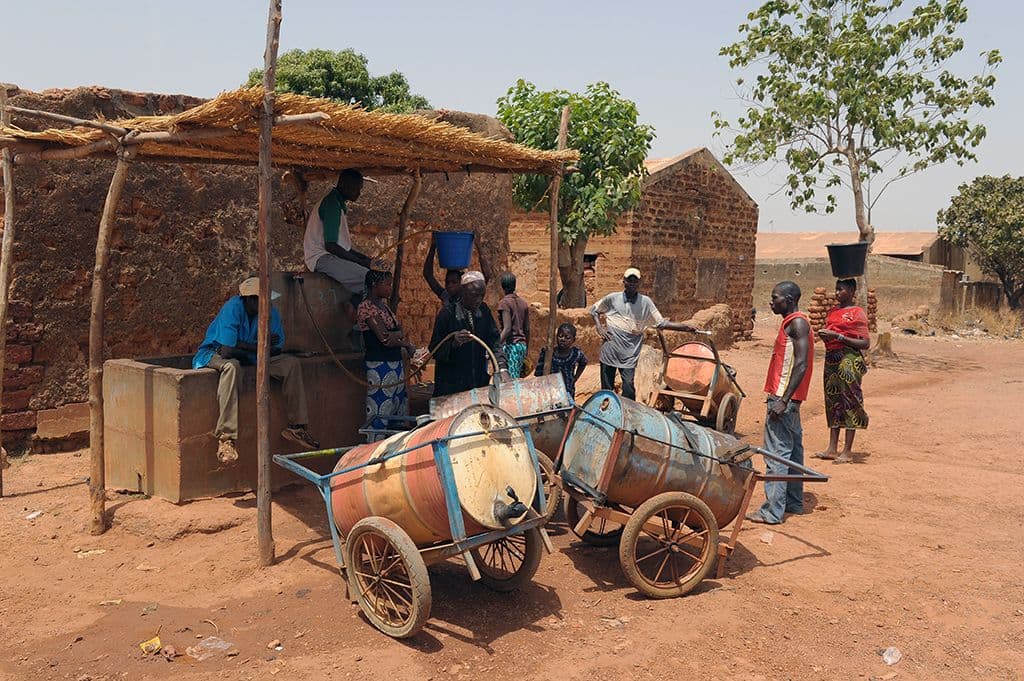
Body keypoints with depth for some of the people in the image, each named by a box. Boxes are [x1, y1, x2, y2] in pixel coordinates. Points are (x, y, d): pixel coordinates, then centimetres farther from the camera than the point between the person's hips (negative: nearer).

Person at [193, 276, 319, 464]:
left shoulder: (271, 313, -11)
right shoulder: (232, 309, -27)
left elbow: (276, 350, -7)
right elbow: (227, 351, -32)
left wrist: (243, 346, -20)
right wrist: (259, 347, -18)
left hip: (249, 357, 6)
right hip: (214, 354, -5)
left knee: (291, 364, -11)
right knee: (232, 366, -41)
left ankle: (297, 426, -6)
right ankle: (227, 438, -43)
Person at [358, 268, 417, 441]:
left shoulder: (383, 304, 15)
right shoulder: (367, 307, -12)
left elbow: (400, 332, 9)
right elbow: (385, 339, -18)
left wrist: (396, 334, -15)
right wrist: (407, 345, -3)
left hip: (396, 364, 9)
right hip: (379, 366, -9)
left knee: (400, 408, 11)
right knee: (379, 414, -6)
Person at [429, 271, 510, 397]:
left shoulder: (483, 310, 4)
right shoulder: (447, 314, -10)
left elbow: (494, 340, 1)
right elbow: (435, 351, -9)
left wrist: (502, 368, -13)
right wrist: (454, 343, -28)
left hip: (480, 382, 4)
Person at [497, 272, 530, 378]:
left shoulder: (504, 303, -8)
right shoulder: (524, 303, 11)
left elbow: (507, 329, -16)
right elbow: (527, 330, 13)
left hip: (510, 345, -7)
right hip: (522, 345, 7)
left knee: (511, 378, -9)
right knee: (517, 377, 11)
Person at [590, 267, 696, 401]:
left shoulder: (645, 302, 2)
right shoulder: (612, 298, 1)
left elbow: (661, 323, 4)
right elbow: (594, 310, 15)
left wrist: (685, 327, -4)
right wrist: (599, 327, 0)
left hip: (630, 354, 0)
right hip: (609, 352, 0)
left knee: (628, 387, -8)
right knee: (606, 389, 7)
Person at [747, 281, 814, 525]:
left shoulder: (797, 323, -14)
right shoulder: (791, 322, 17)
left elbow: (801, 364, -22)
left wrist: (784, 400, -25)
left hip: (783, 398, -11)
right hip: (786, 398, 11)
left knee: (777, 453, -8)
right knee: (792, 450, 16)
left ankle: (773, 511, -6)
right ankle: (794, 502, 26)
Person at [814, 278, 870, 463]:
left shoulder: (857, 313, -7)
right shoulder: (834, 311, 15)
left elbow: (865, 343, -13)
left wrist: (837, 336, -18)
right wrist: (824, 335, 4)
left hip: (849, 360, -8)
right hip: (831, 358, 8)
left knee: (849, 402, -4)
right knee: (832, 403, 9)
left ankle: (847, 451, 0)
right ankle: (832, 448, 15)